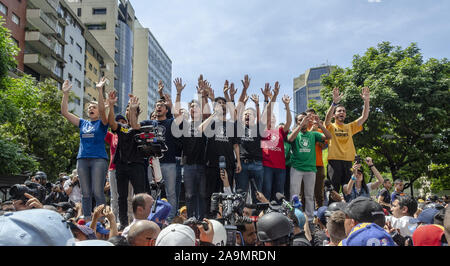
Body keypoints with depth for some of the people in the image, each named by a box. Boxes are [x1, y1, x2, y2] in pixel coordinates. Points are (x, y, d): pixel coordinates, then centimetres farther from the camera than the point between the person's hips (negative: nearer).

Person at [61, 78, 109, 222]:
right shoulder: (83, 123, 18)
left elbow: (102, 110, -15)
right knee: (85, 193, 5)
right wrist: (65, 93, 5)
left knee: (98, 192, -10)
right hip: (82, 159, 5)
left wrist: (100, 90, -21)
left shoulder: (102, 123, 6)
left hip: (99, 159, -5)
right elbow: (64, 112, 13)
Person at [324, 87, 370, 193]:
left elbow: (364, 117, 7)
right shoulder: (331, 127, 5)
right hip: (334, 160, -4)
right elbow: (327, 118, -17)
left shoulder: (350, 127, 17)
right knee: (333, 189, -3)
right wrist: (334, 103, -31)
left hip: (348, 161, 4)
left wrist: (366, 101, -7)